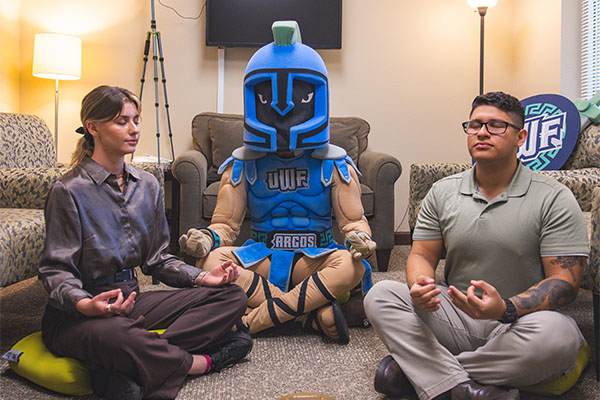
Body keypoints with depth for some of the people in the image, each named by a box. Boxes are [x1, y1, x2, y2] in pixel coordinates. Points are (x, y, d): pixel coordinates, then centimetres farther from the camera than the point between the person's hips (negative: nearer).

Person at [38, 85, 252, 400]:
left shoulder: (147, 185, 11)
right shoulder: (69, 191, -8)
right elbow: (55, 270, -9)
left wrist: (201, 277, -2)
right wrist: (85, 304, -31)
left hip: (131, 301, 7)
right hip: (75, 315, -7)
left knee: (231, 297, -10)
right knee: (112, 335, -44)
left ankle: (127, 372, -25)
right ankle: (202, 362, -15)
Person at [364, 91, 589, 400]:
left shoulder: (554, 198, -5)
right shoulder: (442, 192, 7)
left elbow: (565, 281, -11)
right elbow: (422, 255, 7)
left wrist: (506, 309, -30)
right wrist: (420, 285, -19)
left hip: (518, 322, -2)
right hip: (453, 317, 3)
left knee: (556, 334, -36)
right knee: (380, 296, -17)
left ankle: (420, 369, -22)